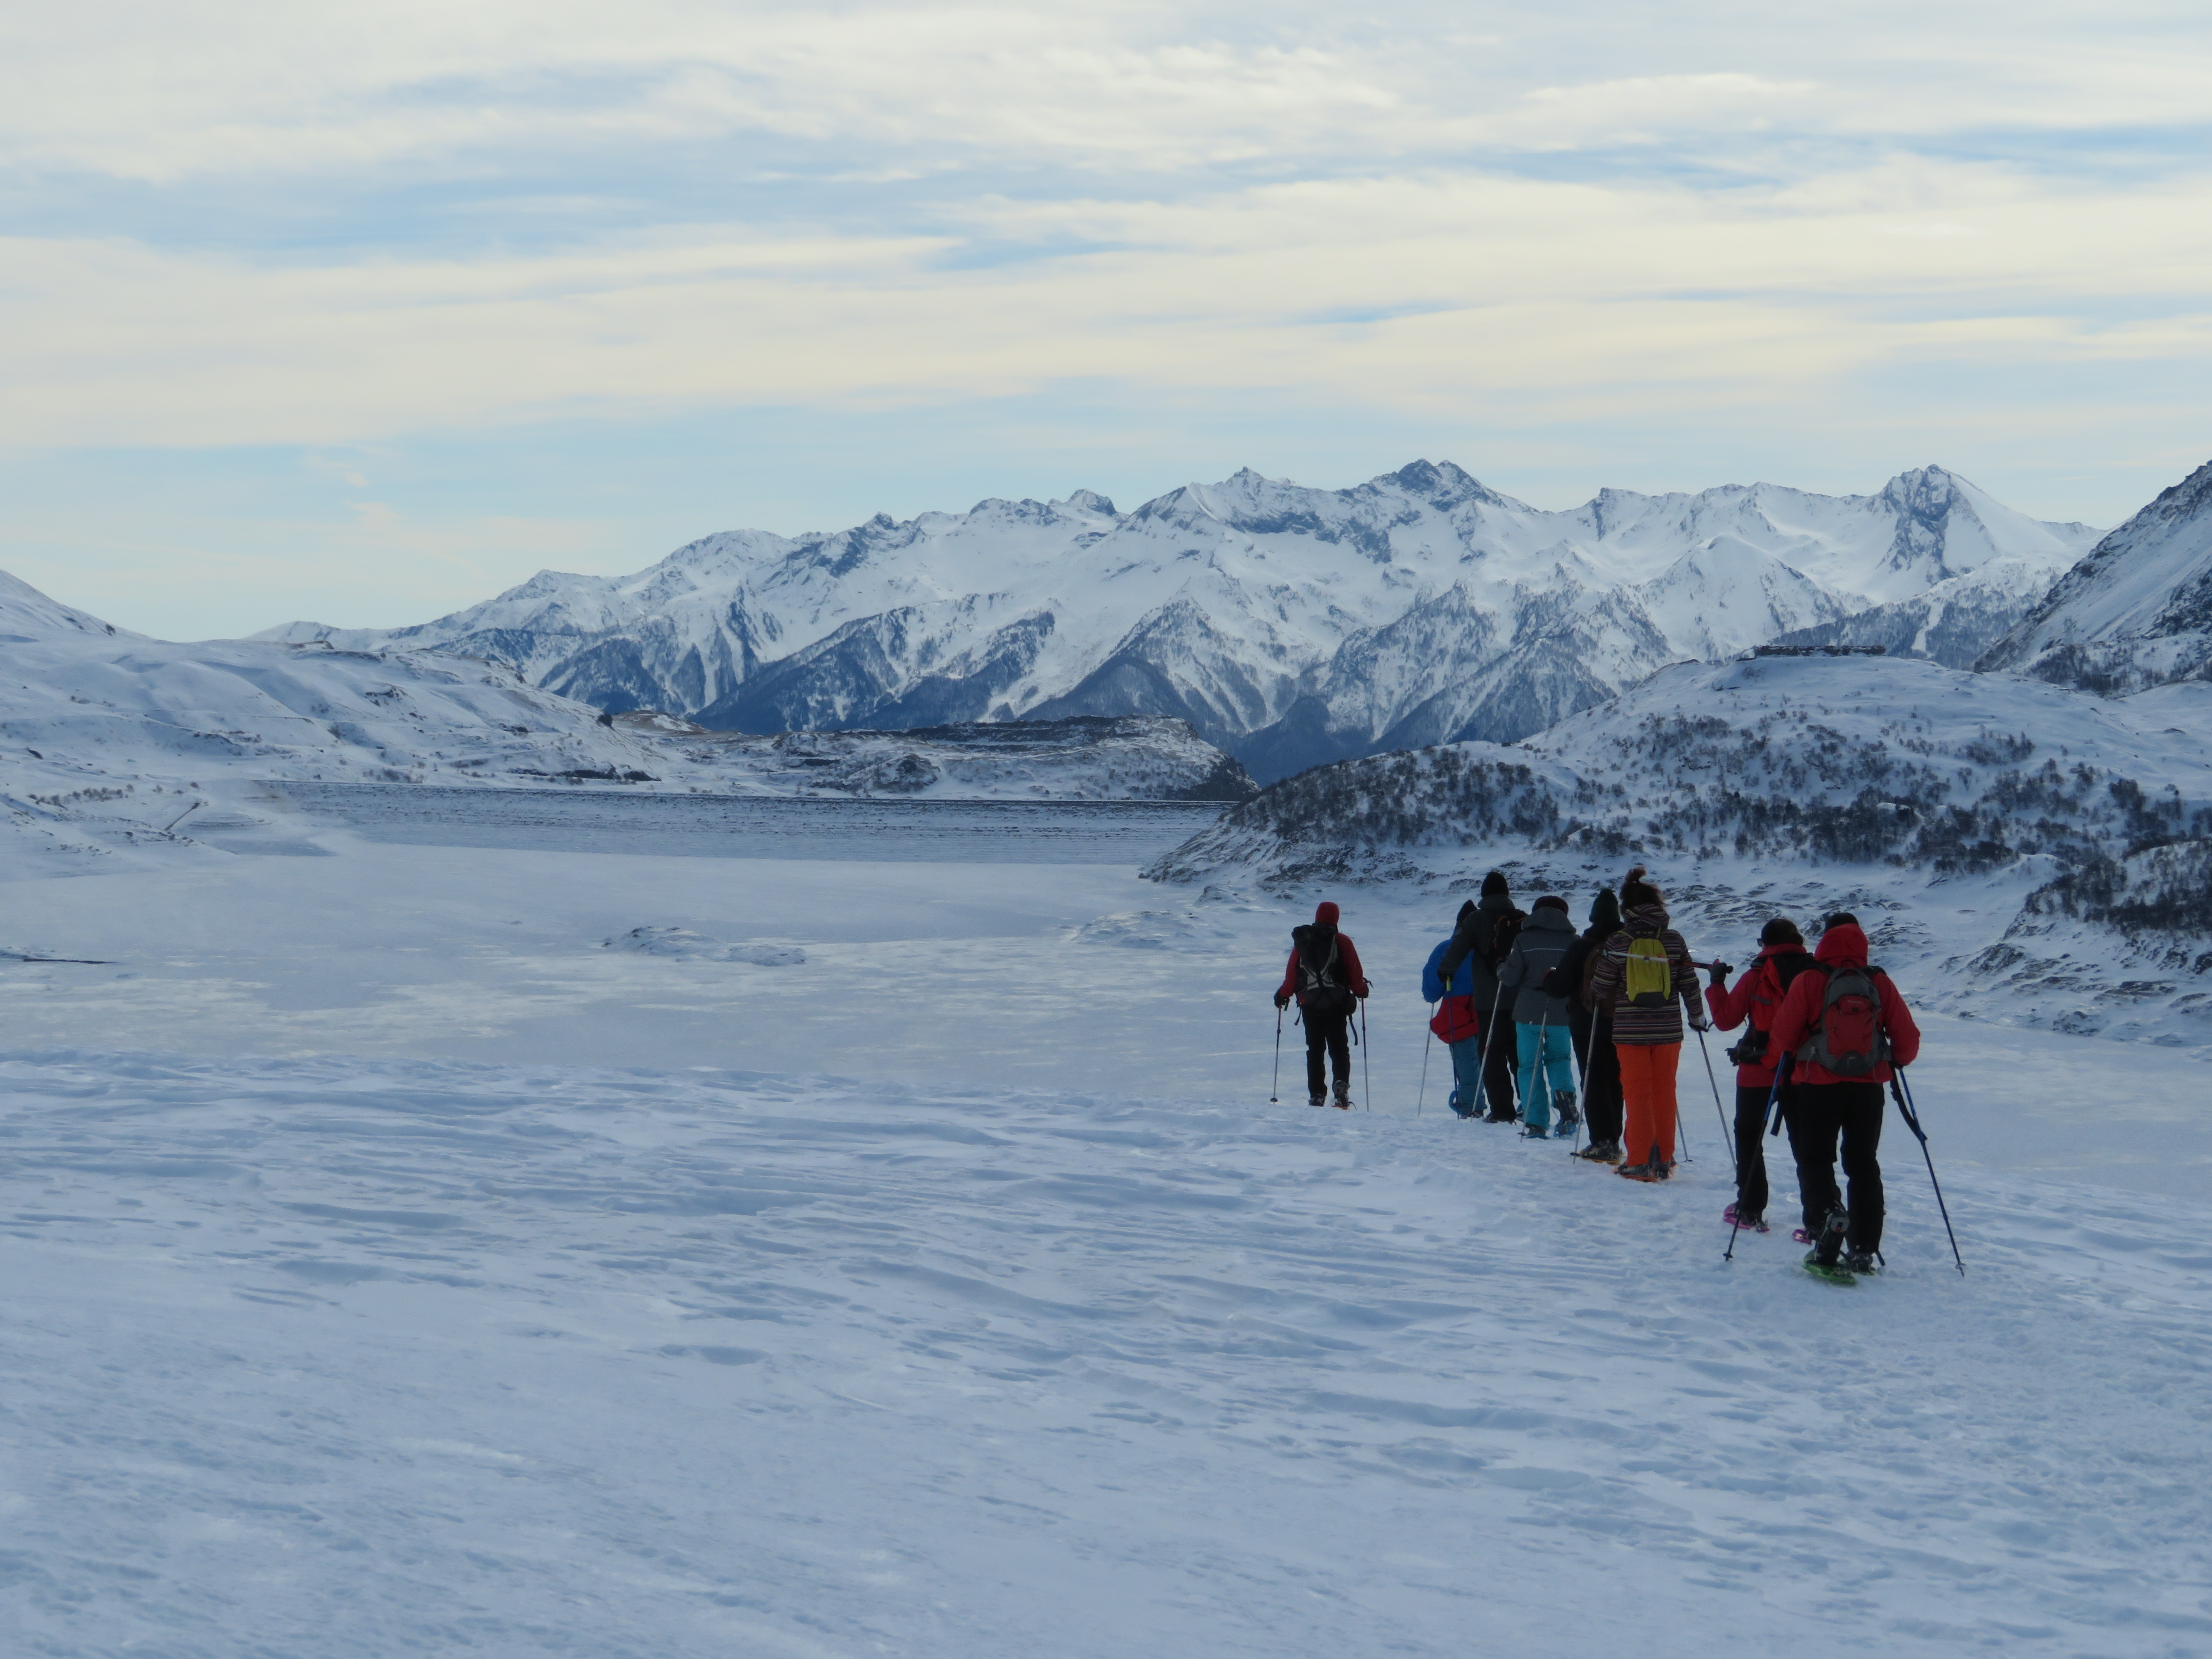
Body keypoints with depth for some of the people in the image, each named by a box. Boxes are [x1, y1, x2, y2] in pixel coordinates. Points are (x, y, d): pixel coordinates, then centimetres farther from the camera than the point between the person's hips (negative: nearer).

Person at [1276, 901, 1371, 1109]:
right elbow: (1355, 972, -2)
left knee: (1315, 1050, 9)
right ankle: (1341, 1084, -19)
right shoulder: (1342, 942, -2)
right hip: (1336, 1004, -1)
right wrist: (1361, 991, 17)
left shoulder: (1302, 941, 3)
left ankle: (1317, 1095, 4)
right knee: (1339, 1048, 5)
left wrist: (1283, 995, 18)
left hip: (1309, 1004, 1)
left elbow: (1292, 973, 4)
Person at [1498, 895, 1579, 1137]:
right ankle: (1564, 1096, -10)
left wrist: (1501, 969, 16)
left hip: (1528, 1014, -1)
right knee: (1560, 1059, 20)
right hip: (1561, 1015, 1)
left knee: (1530, 1066, 8)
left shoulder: (1524, 940, -4)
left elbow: (1510, 979, -6)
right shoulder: (1572, 941, -2)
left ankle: (1536, 1123, 3)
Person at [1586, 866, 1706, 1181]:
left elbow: (1602, 989, -3)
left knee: (1637, 1094, 5)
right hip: (1668, 1031, 2)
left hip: (1630, 1031, -2)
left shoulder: (1617, 943, -6)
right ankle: (1663, 1160, 15)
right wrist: (1697, 1015, 17)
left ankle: (1641, 1162, 3)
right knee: (1664, 1093, 11)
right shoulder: (1673, 941, -2)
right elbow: (1689, 984, 2)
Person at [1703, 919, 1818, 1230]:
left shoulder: (1756, 978, -8)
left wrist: (1716, 983, 10)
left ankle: (1750, 1209, 15)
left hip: (1759, 1072, -2)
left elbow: (1725, 1018, -3)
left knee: (1748, 1136, 15)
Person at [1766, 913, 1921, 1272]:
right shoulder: (1880, 984, -1)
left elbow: (1784, 1035, -5)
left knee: (1815, 1159, 9)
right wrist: (1895, 1062, 23)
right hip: (1868, 1088, 3)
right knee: (1864, 1164, 13)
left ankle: (1827, 1214, -20)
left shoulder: (1809, 982, -9)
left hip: (1818, 1086, -3)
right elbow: (1908, 1038, 2)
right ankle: (1863, 1250, 10)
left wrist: (1797, 1059, 17)